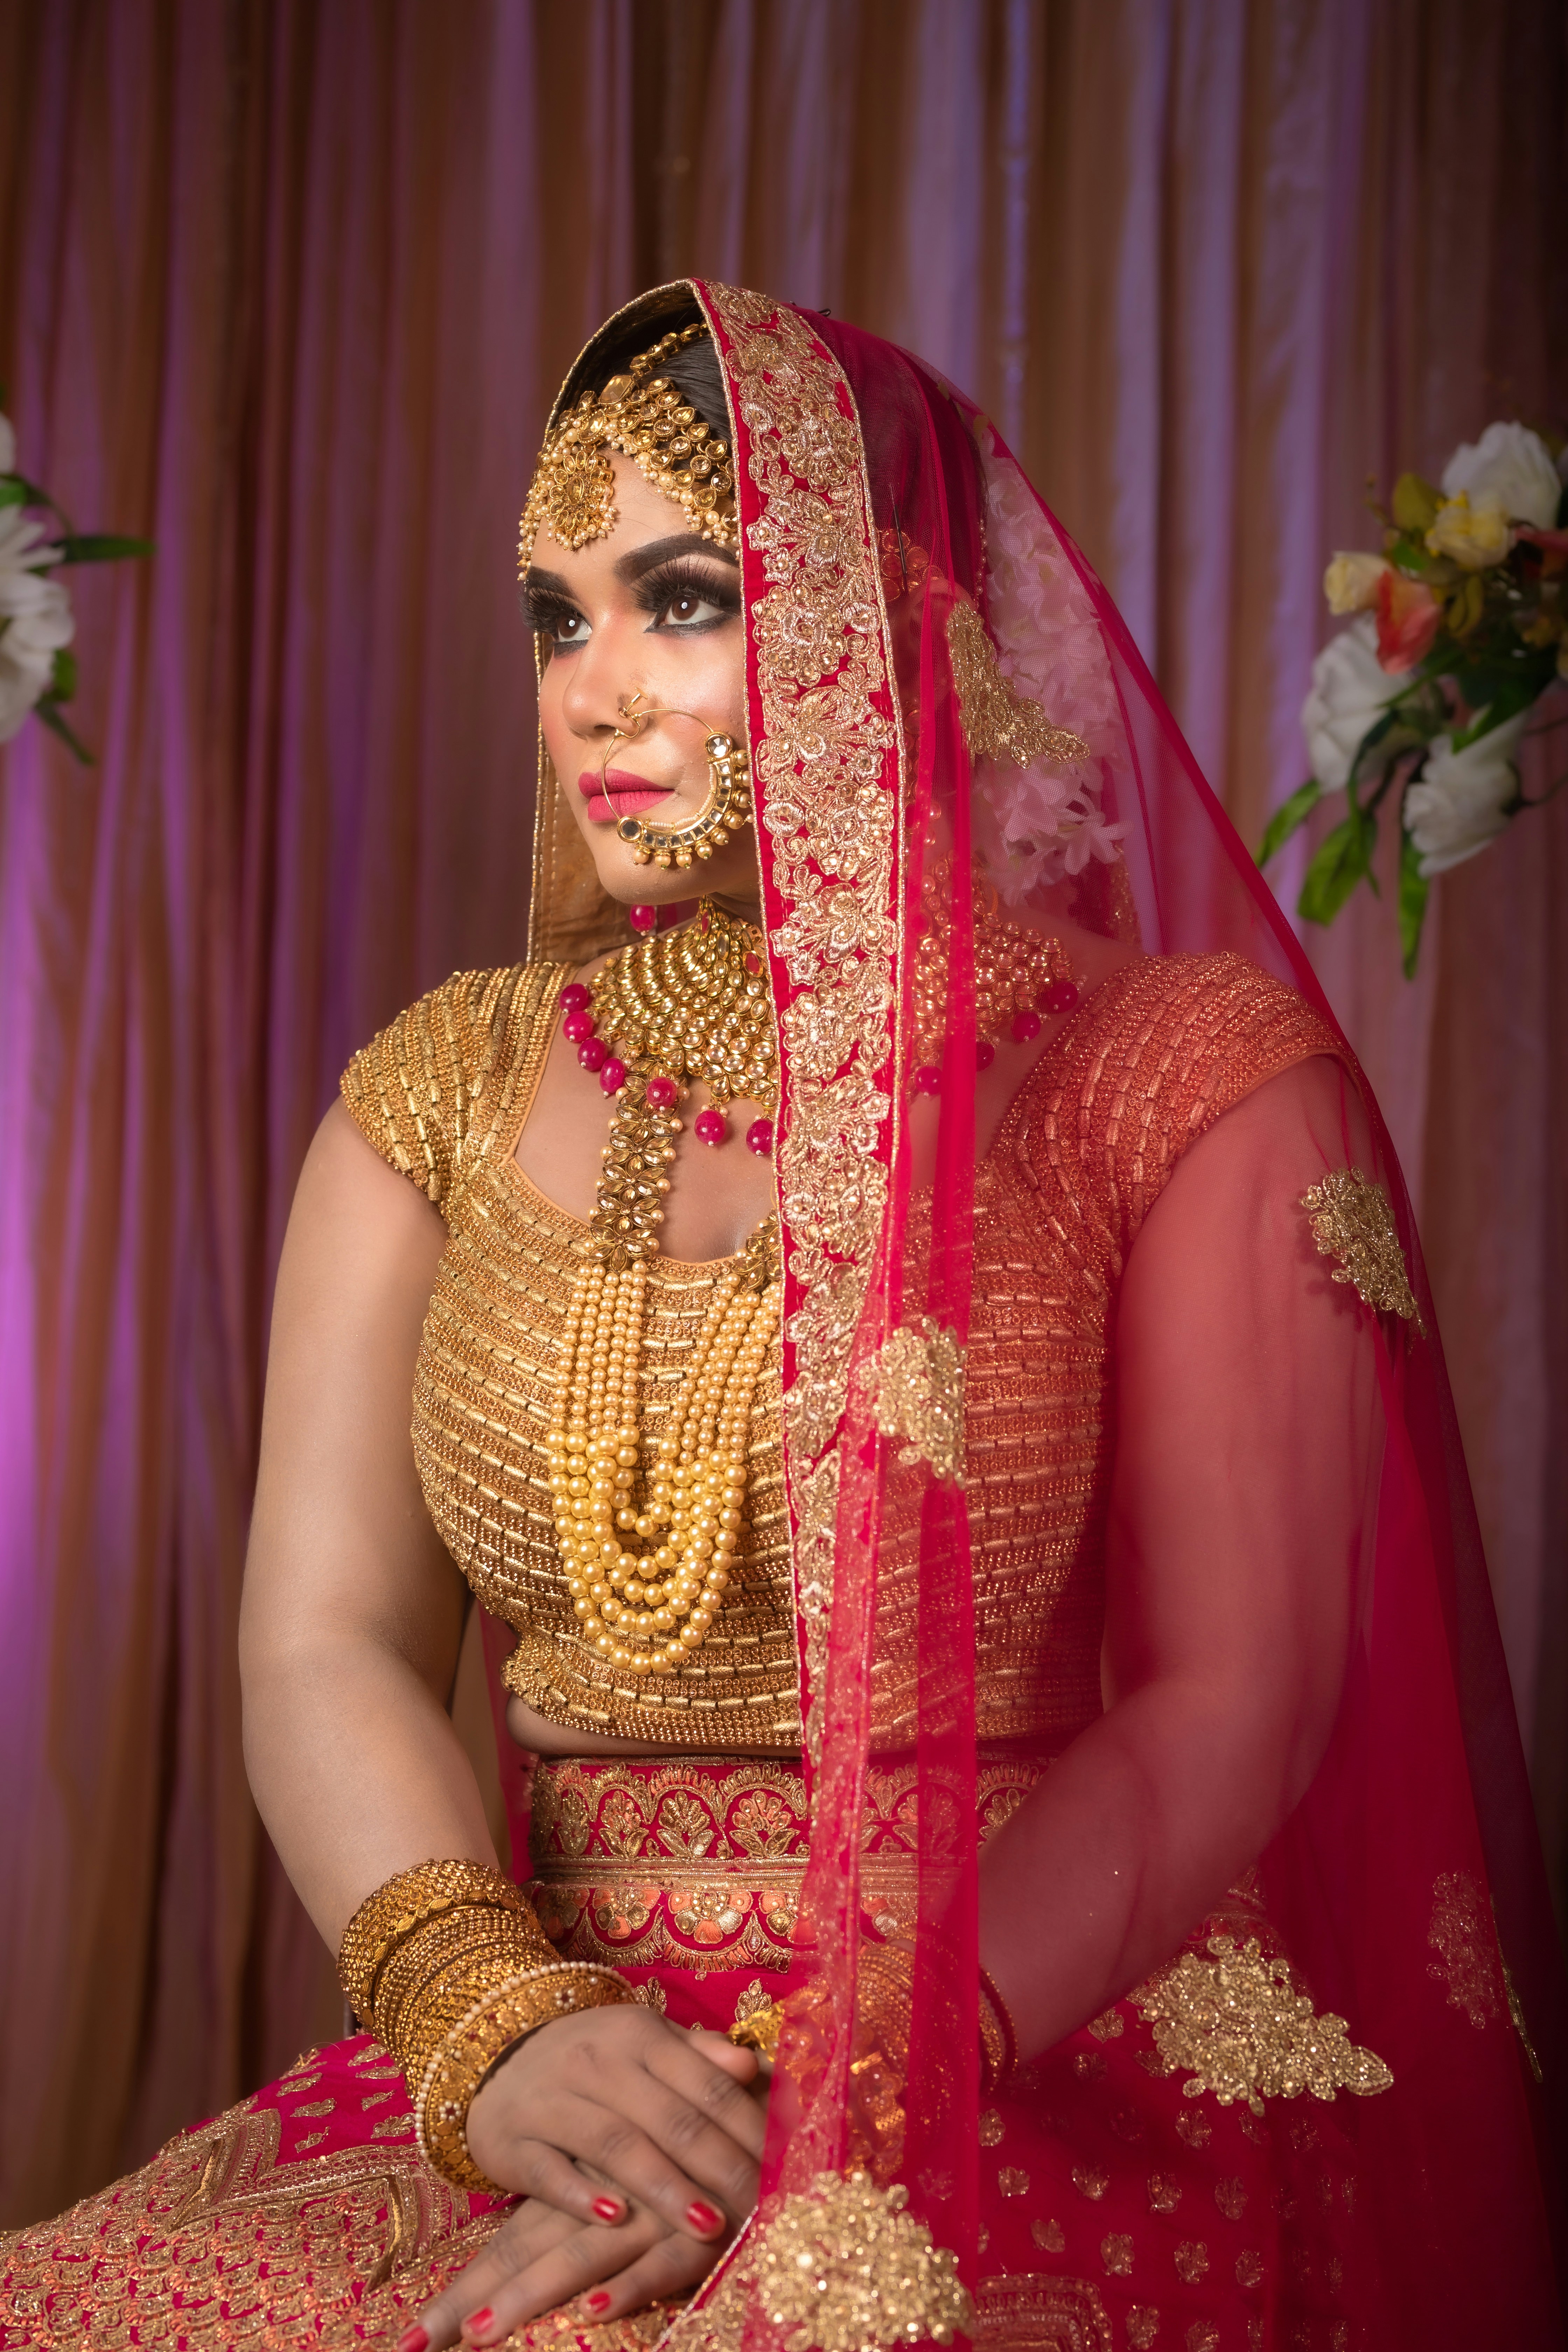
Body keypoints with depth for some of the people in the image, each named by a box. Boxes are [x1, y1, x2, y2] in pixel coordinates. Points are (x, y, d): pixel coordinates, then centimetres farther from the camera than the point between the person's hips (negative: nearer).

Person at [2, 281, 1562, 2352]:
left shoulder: (1180, 1077, 0)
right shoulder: (446, 1094, 12)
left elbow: (1228, 1707, -6)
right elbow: (325, 1650, 4)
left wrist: (840, 2106, -18)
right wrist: (493, 2027, -15)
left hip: (1060, 2076, -3)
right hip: (555, 2068, 4)